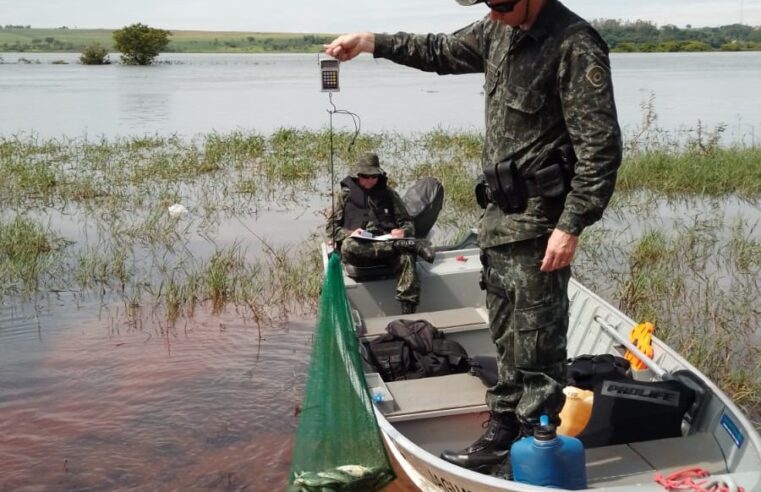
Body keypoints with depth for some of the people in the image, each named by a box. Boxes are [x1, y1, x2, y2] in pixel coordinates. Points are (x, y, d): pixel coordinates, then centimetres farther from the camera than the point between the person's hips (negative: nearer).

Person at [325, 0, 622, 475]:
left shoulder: (574, 45, -18)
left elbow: (600, 148, -20)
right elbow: (442, 51, 24)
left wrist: (571, 226, -22)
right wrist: (372, 41, 15)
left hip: (539, 222, -8)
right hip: (499, 214, 8)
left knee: (537, 343, 0)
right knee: (507, 335, 17)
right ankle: (503, 437, 30)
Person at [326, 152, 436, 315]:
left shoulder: (388, 193, 17)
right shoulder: (346, 194, 13)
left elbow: (407, 222, 16)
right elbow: (331, 227, 10)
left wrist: (403, 231, -9)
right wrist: (350, 234, -11)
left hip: (387, 242, 1)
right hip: (361, 248, -1)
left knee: (406, 257, -35)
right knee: (348, 246, -39)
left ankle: (408, 313, -42)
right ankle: (408, 244, -36)